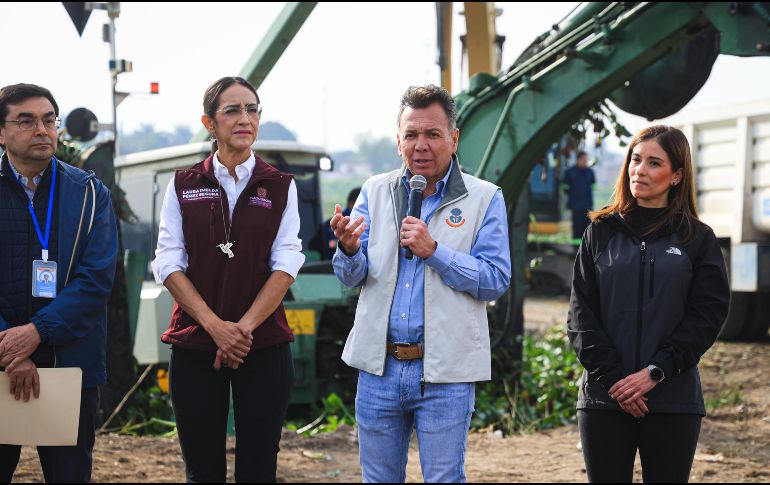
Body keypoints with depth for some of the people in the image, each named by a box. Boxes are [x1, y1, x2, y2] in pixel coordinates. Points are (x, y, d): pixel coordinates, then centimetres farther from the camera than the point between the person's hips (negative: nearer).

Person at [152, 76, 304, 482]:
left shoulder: (280, 187, 5)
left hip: (264, 346, 0)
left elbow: (286, 265, -3)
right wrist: (215, 325, -14)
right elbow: (168, 264, -1)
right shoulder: (183, 186, 6)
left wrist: (244, 327, -14)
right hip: (195, 344, 0)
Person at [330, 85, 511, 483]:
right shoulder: (375, 191, 8)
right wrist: (349, 249, -19)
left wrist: (434, 250, -20)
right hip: (379, 365, 3)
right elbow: (352, 277, 4)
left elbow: (496, 280, -10)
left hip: (445, 373, -3)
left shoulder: (484, 199, -2)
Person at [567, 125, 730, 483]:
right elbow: (581, 312, 3)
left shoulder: (697, 239, 4)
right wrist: (609, 375, -10)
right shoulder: (601, 232, 8)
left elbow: (707, 315, -3)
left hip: (673, 400, -1)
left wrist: (655, 372, -13)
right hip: (603, 397, 1)